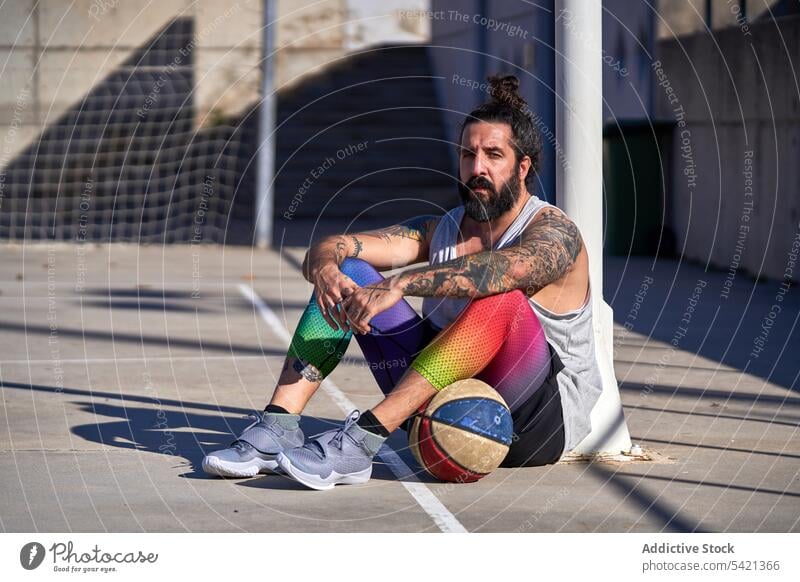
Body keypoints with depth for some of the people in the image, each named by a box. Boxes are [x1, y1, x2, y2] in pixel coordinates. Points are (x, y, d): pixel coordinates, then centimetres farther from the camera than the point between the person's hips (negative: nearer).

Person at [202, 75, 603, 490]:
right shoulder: (437, 230, 9)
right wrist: (324, 266, -29)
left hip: (540, 421, -5)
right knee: (345, 272, -4)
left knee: (501, 297, -35)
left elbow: (504, 269, -35)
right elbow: (331, 246, -4)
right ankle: (277, 426, -20)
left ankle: (361, 440, -41)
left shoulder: (553, 232, -9)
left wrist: (399, 286, -45)